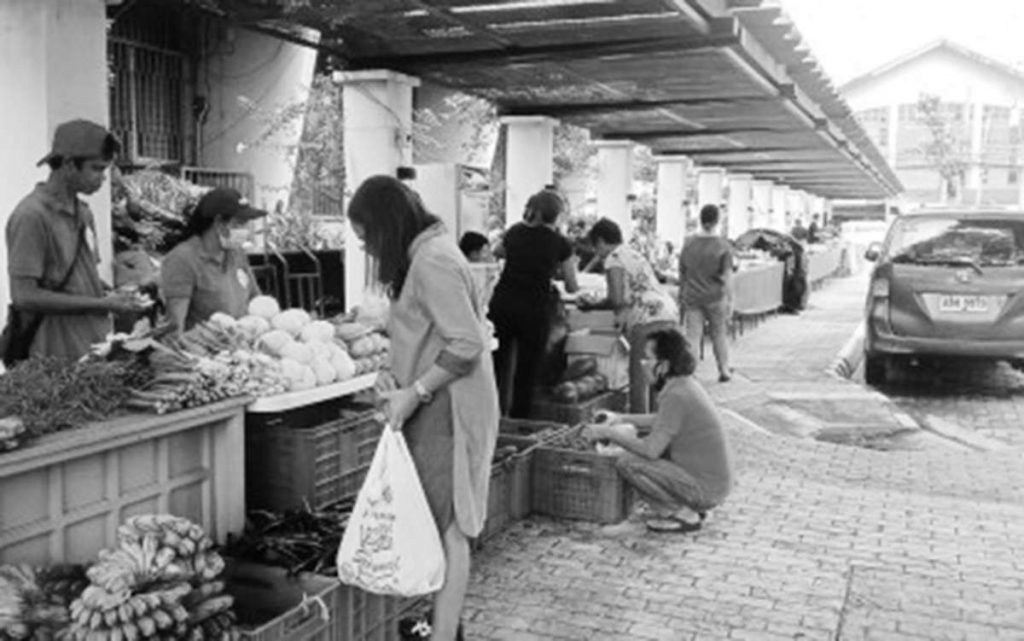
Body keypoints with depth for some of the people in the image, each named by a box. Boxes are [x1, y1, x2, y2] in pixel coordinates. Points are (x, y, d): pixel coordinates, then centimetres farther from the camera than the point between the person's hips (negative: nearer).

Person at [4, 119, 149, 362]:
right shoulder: (31, 216, -15)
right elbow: (25, 296, -18)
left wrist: (111, 294, -1)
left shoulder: (83, 212, 9)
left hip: (95, 345, 7)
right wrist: (101, 304, -17)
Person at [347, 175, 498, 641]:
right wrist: (398, 381, 7)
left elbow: (466, 343, -23)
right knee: (443, 523, 14)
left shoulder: (432, 262, -18)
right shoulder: (427, 254, 12)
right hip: (435, 406, 9)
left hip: (444, 409, -9)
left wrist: (413, 393, -18)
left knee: (445, 526, -2)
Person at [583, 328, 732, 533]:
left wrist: (608, 433, -13)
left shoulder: (677, 395, -23)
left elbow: (651, 450, -24)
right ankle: (694, 508, 15)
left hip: (705, 488, -10)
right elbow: (663, 421, 25)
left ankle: (684, 515, -3)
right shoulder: (685, 384, 5)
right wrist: (621, 418, 19)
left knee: (627, 462, -15)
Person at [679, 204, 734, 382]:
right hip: (715, 297, -1)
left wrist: (681, 295, 18)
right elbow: (728, 276, -11)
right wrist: (730, 301, -6)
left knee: (692, 336, 1)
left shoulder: (689, 243, 1)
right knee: (719, 334, 16)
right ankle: (724, 371, 29)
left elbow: (682, 273, 8)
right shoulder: (723, 246, -8)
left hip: (692, 297, 1)